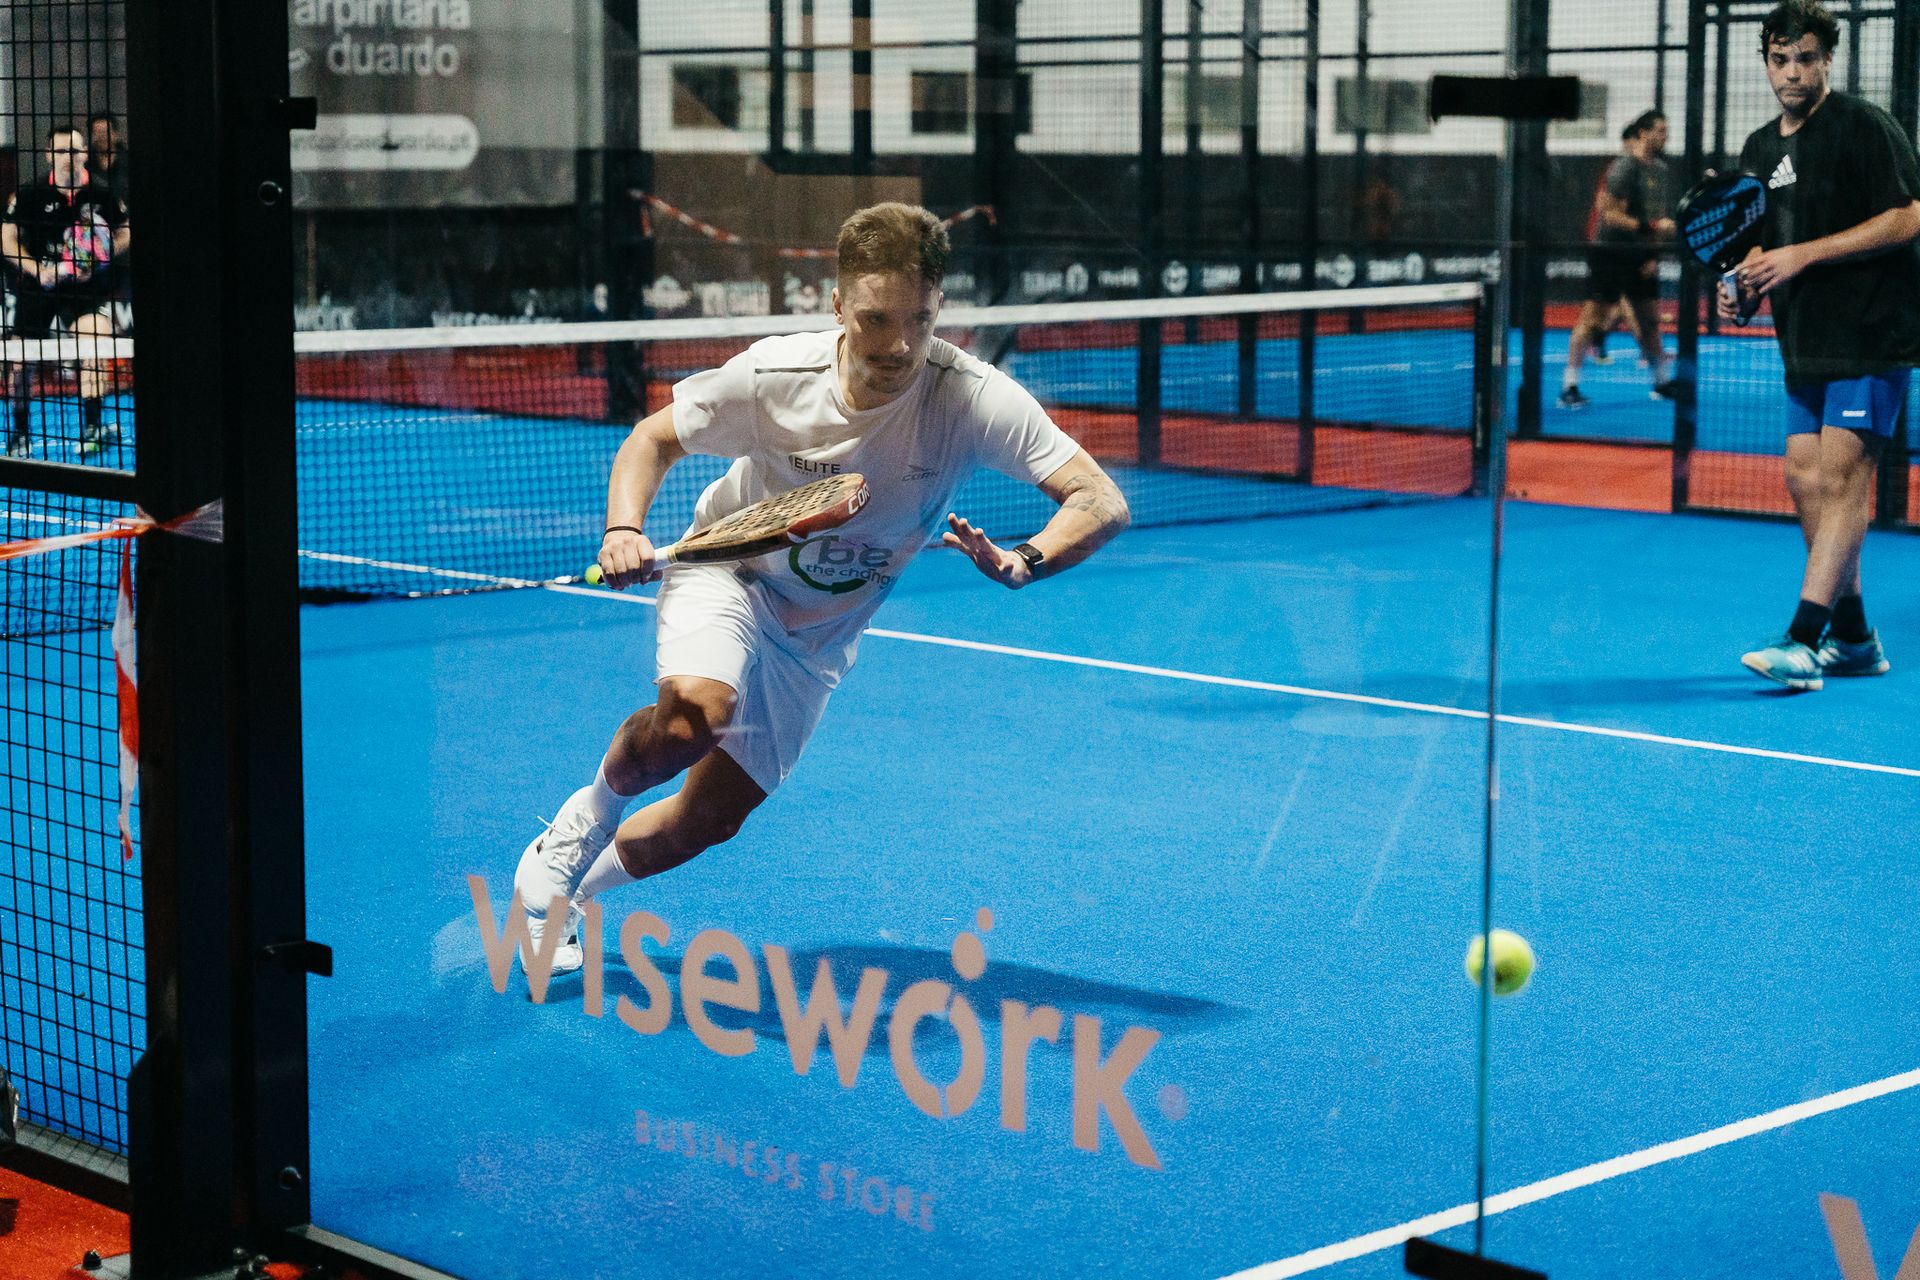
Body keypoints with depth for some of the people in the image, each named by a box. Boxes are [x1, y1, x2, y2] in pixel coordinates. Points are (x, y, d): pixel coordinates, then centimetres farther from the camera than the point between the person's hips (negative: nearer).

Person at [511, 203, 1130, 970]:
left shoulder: (974, 400, -30)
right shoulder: (771, 376, -27)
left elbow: (1102, 502, -34)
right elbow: (655, 438, -8)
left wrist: (1025, 562, -54)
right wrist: (624, 529, -27)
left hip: (822, 633, 3)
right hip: (727, 570, -2)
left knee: (712, 816, 6)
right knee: (695, 713, -34)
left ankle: (570, 883, 35)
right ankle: (585, 818, -2)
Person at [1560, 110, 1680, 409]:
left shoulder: (1659, 169, 12)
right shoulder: (1625, 167, -14)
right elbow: (1611, 215, -19)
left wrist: (1653, 255, 8)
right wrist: (1651, 227, -25)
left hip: (1639, 256, 8)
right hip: (1610, 253, -8)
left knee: (1649, 319, 13)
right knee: (1594, 315, -8)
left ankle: (1663, 380, 24)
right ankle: (1569, 387, -7)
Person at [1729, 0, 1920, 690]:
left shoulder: (1864, 127, -9)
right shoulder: (1759, 149, 14)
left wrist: (1803, 255, -18)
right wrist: (1742, 281, 2)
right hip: (1807, 346, 8)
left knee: (1840, 473, -13)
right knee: (1806, 478, 5)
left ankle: (1804, 641, -18)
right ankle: (1854, 639, 16)